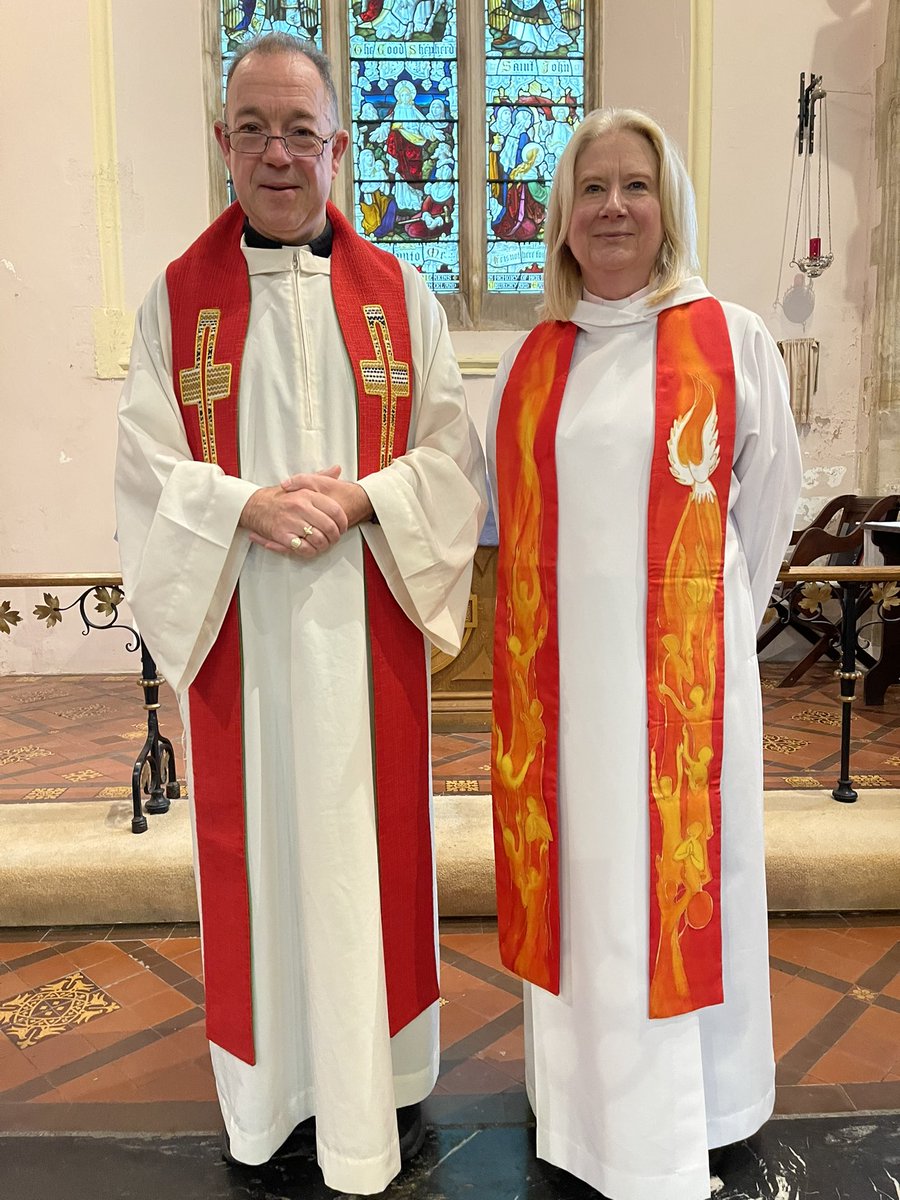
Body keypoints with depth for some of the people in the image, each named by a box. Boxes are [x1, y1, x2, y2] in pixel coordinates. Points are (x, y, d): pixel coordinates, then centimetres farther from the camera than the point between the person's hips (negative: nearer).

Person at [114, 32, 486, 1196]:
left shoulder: (399, 293, 6)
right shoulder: (178, 295, 4)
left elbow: (449, 455, 3)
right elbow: (149, 466, 0)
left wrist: (357, 499, -14)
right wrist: (251, 509, -16)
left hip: (363, 623, 1)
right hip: (237, 621, 0)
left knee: (371, 833, 9)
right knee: (255, 839, 9)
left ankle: (382, 1075, 30)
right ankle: (270, 1081, 30)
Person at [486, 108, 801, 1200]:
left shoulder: (731, 342, -1)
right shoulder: (534, 356, 9)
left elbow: (764, 511, 4)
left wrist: (704, 642, 7)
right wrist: (544, 635, 8)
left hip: (675, 668, -3)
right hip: (557, 668, 3)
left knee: (670, 874, 8)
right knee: (571, 873, 13)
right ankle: (577, 1101, 35)